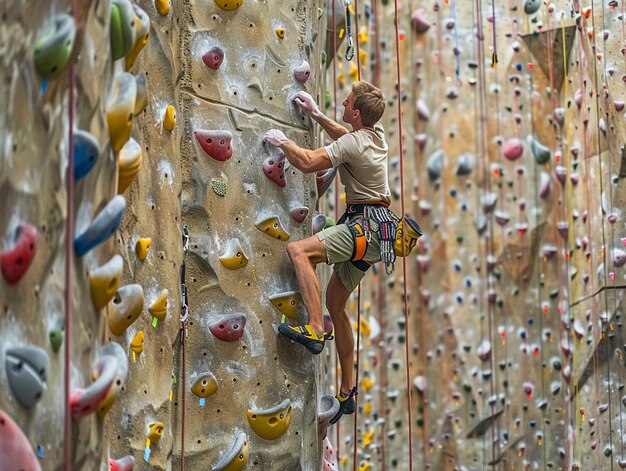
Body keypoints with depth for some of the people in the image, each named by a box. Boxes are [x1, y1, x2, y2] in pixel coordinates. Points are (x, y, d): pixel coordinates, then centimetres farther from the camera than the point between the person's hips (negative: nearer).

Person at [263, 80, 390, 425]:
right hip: (373, 229, 10)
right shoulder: (377, 133, 11)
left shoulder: (353, 144, -16)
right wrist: (316, 114, 32)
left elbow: (308, 163, -20)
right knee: (335, 303, 14)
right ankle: (347, 392, 19)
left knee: (298, 250, -25)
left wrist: (282, 141, -4)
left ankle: (315, 330, -32)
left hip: (364, 226, -10)